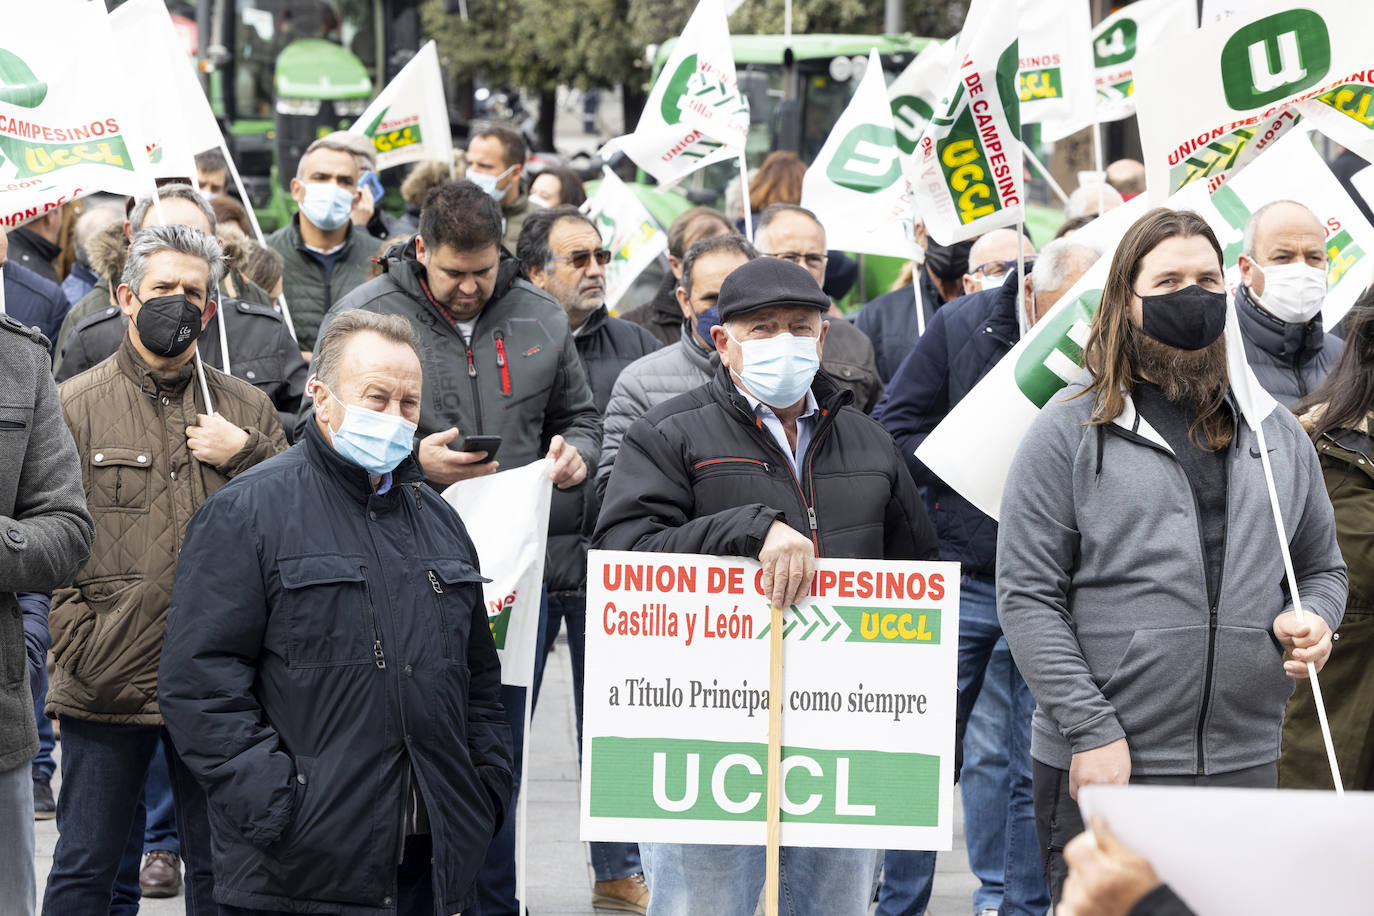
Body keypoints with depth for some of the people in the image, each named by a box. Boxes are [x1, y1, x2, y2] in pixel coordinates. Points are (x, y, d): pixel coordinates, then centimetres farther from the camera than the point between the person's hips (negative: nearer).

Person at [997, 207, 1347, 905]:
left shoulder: (1279, 435, 13)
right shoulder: (1070, 429, -1)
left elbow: (1323, 567, 24)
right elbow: (1026, 597, -6)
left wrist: (1311, 619, -1)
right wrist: (1091, 732, -13)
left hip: (1246, 766, 4)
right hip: (1103, 770, -4)